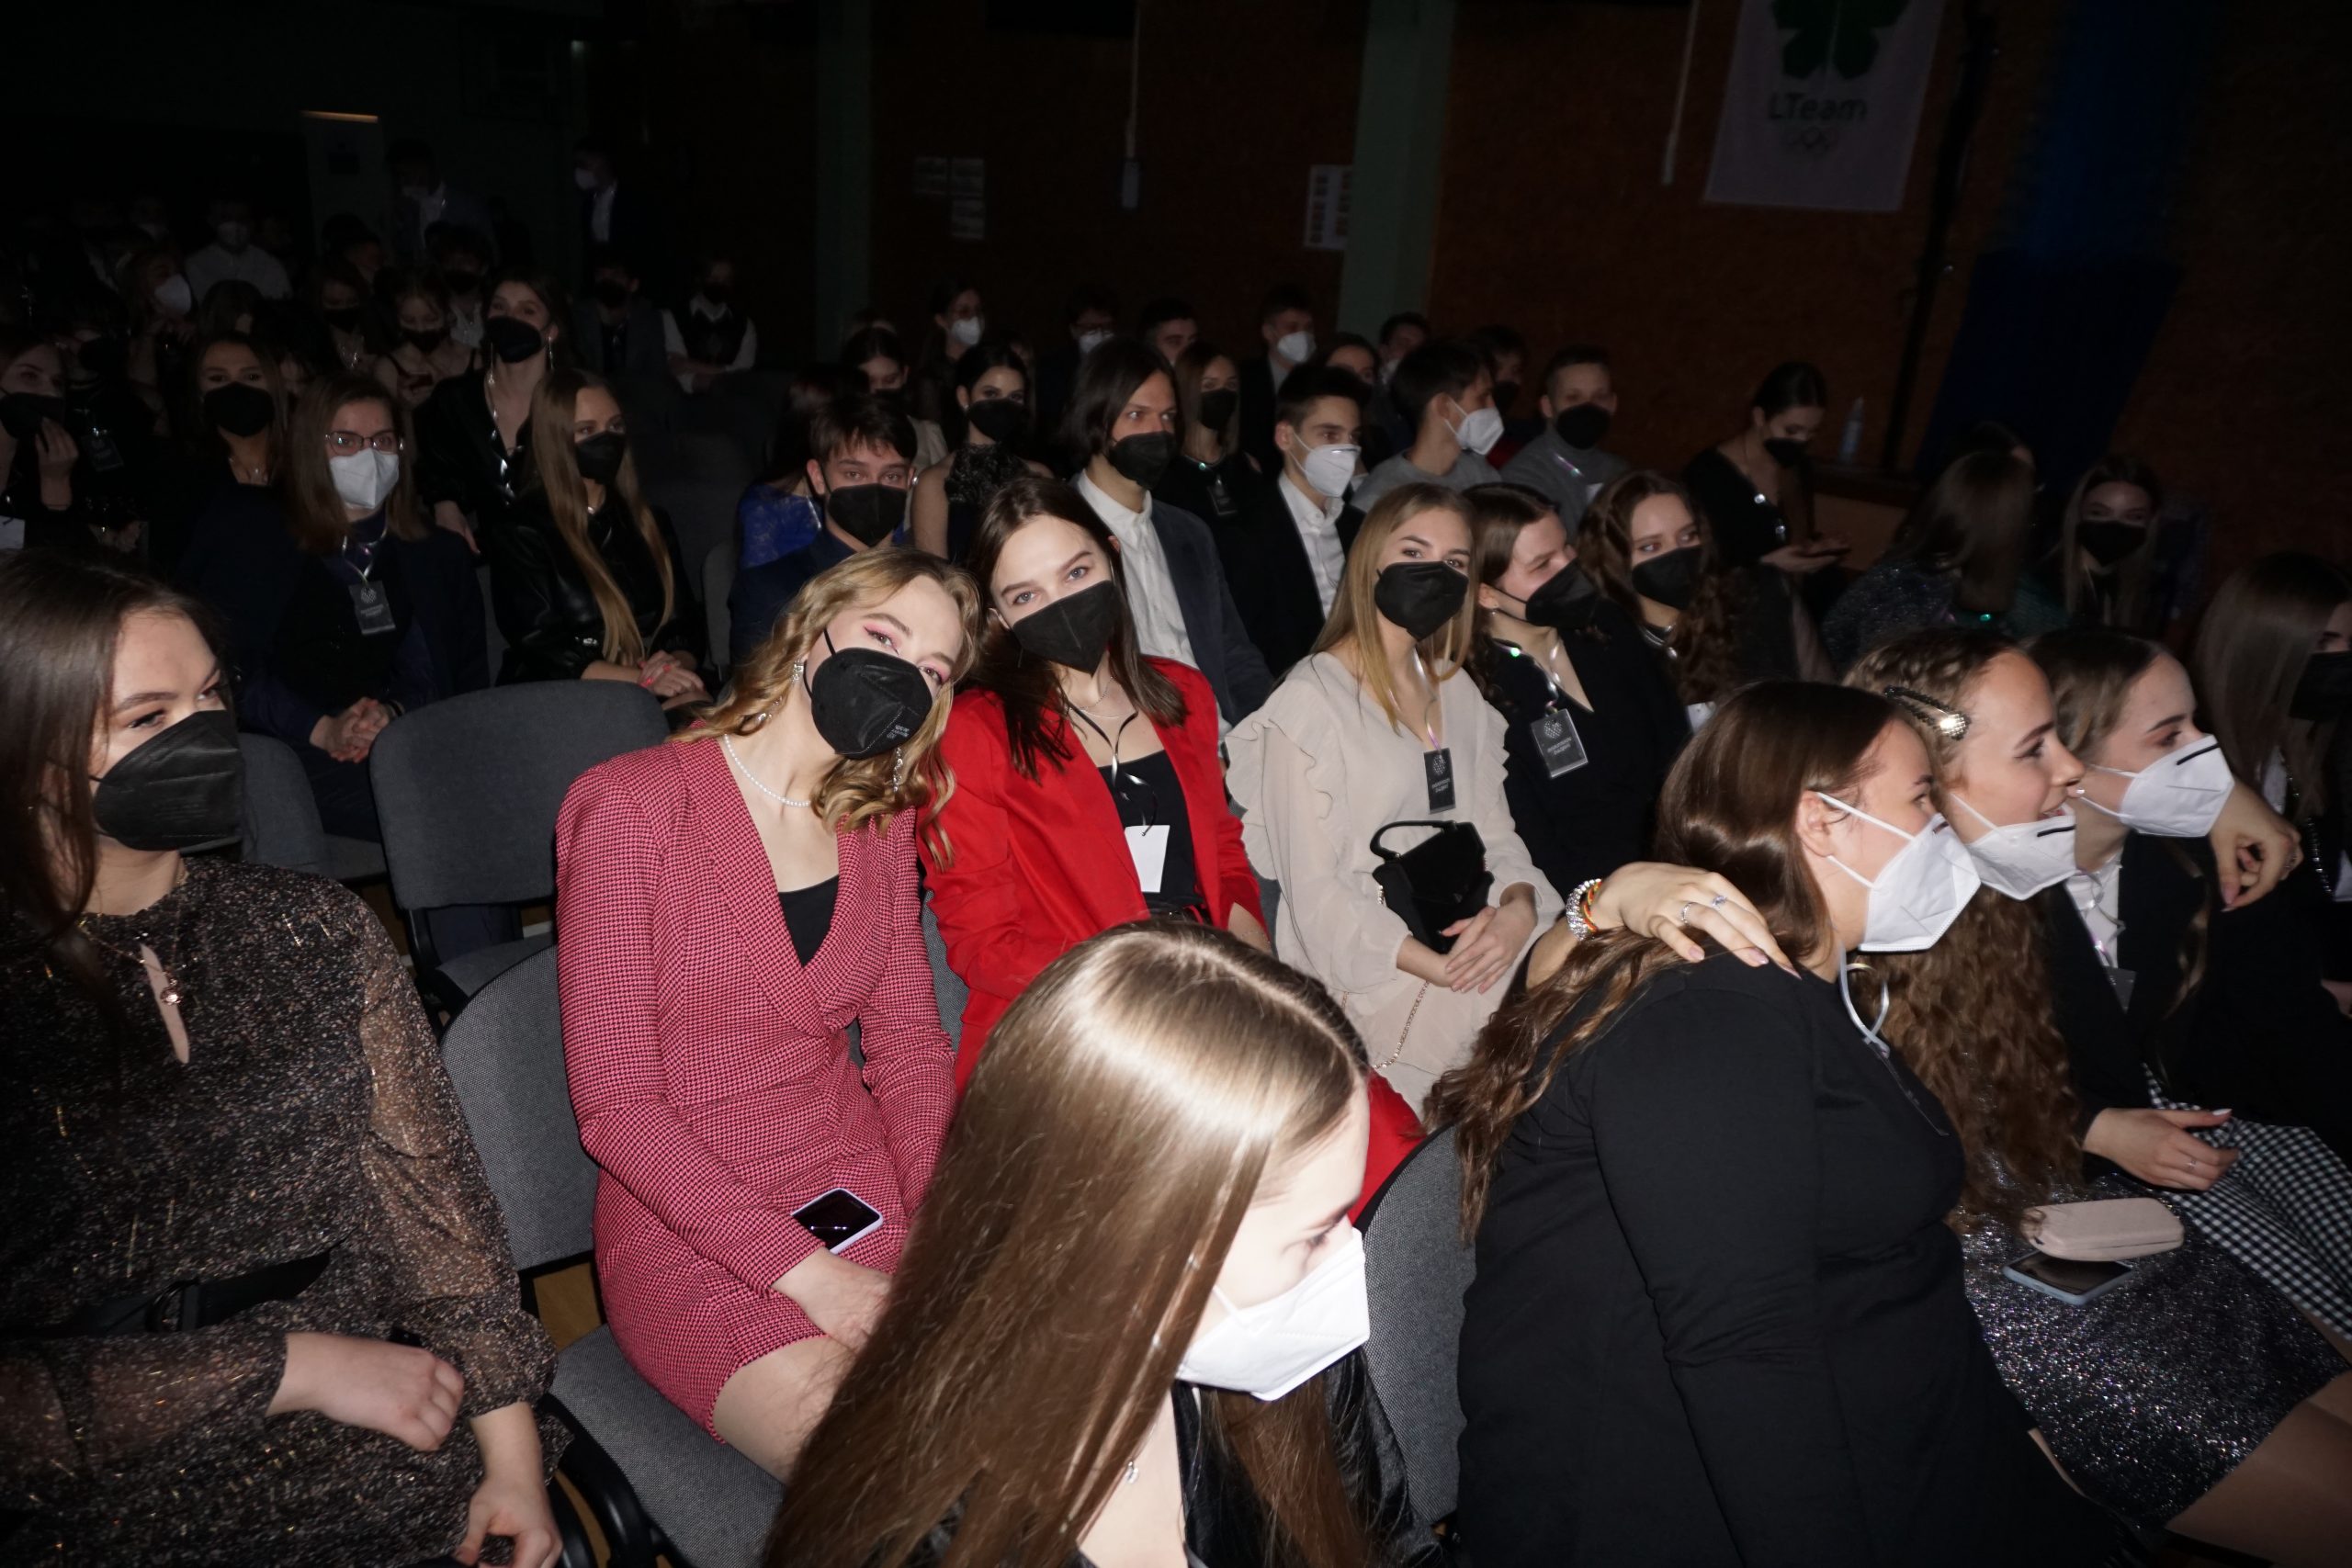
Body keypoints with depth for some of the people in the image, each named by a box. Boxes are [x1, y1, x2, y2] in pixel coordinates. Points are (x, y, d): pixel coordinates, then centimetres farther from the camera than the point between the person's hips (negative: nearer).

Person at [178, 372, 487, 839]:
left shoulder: (436, 556, 21)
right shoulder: (249, 537, 12)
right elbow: (228, 665, 1)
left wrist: (394, 712, -11)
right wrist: (320, 729, -13)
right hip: (288, 755, -4)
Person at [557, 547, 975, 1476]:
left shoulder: (880, 823, 11)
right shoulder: (627, 805, -8)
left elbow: (908, 1041, 8)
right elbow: (615, 1106, -12)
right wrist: (813, 1276, -19)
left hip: (869, 1186, 5)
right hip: (688, 1226, -5)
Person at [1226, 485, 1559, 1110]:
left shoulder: (1456, 690, 17)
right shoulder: (1312, 701, -5)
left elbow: (1494, 834, 14)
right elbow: (1314, 892, -12)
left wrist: (1520, 908, -9)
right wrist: (1439, 969, -21)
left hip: (1477, 943, 7)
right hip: (1374, 976, -7)